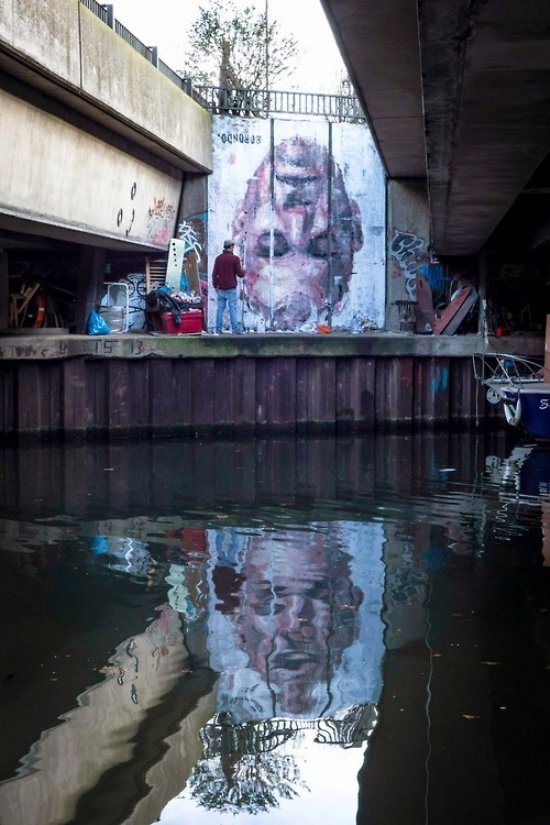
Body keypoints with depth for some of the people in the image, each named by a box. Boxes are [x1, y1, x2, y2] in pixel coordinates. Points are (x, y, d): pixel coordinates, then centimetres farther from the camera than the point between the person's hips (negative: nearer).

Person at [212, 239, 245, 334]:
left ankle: (218, 328, 5)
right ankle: (235, 329, -4)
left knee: (220, 308, 8)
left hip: (221, 288, 4)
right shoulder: (235, 258, -9)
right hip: (231, 288, -4)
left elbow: (214, 274, 4)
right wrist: (243, 271, 15)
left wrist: (215, 285, 15)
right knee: (233, 308, -2)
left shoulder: (218, 258, 4)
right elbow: (240, 274, -7)